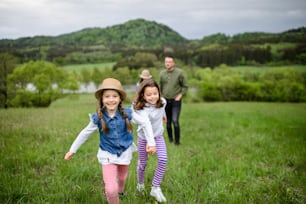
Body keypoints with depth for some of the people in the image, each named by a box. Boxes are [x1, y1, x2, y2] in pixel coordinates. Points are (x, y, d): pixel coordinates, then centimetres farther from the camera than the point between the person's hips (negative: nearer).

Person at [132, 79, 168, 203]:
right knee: (142, 163, 10)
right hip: (144, 137, -4)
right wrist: (151, 143, -65)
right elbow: (146, 124, -51)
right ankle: (140, 183, 42)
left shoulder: (162, 102, -15)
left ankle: (155, 188, -4)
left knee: (163, 159, -16)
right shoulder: (142, 109, -34)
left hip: (158, 135, 4)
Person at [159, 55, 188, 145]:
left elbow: (185, 86, -1)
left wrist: (180, 95, -10)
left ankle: (177, 140, 1)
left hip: (176, 101, -4)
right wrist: (161, 96, 11)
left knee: (175, 121, -13)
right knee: (168, 122, 8)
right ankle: (170, 139, 24)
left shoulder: (180, 73, -7)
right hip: (166, 101, 4)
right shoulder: (162, 73, 4)